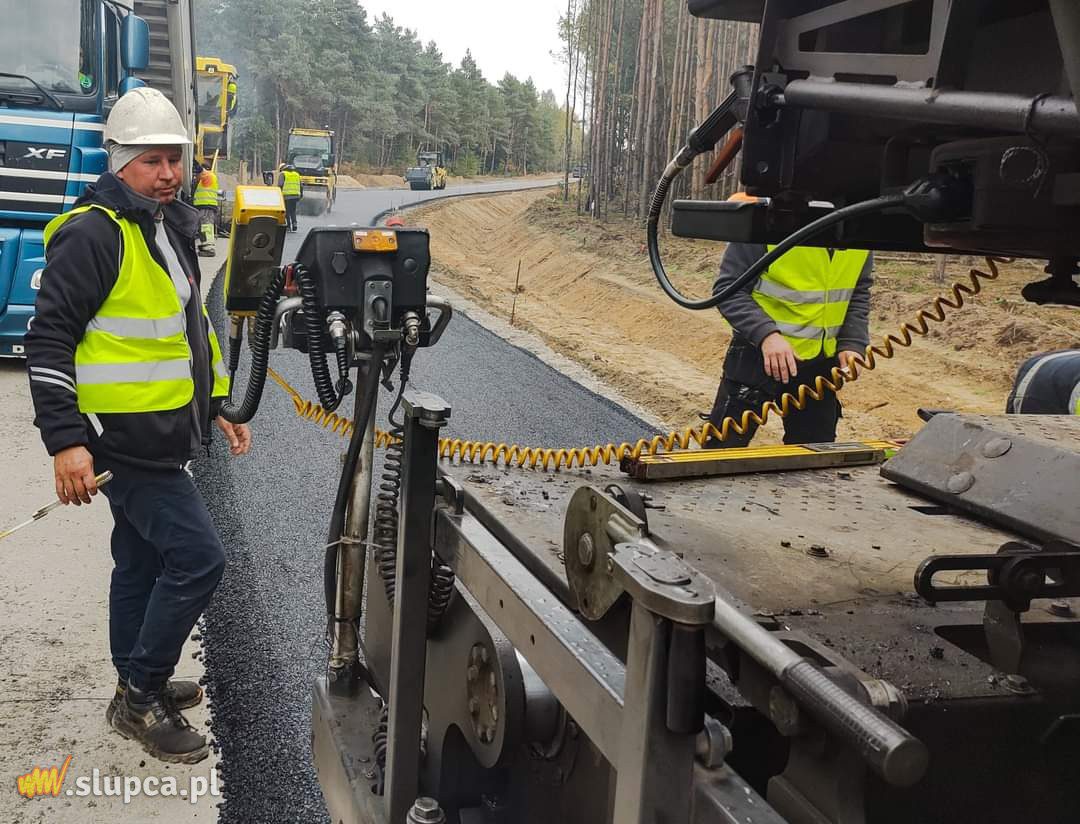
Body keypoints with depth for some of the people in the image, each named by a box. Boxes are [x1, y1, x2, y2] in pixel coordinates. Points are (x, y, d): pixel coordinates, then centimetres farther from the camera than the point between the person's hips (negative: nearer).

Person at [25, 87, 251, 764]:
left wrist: (215, 409, 21)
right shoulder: (93, 233, -15)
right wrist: (65, 441, -23)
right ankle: (142, 698, 7)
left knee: (142, 563, 17)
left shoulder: (169, 229, 15)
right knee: (198, 558, -9)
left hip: (160, 436, 9)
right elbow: (50, 340, -18)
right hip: (125, 439, -9)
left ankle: (140, 689, 32)